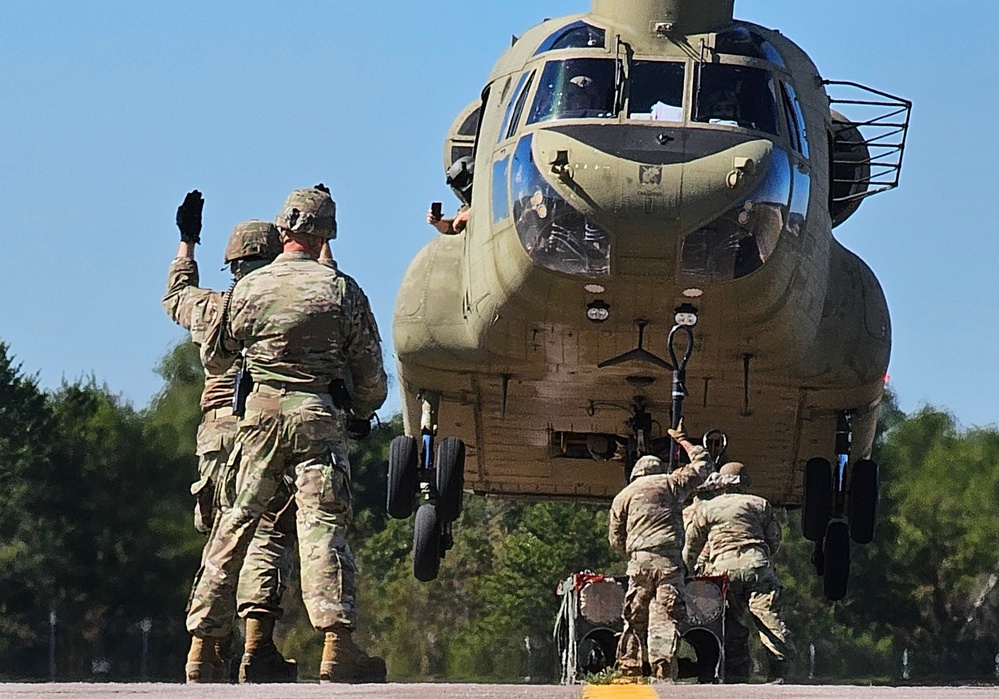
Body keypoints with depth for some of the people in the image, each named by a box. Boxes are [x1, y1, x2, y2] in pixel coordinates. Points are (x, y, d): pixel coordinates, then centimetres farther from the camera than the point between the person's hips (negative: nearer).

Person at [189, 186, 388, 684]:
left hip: (260, 418, 2)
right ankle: (337, 644, -17)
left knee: (234, 525, 9)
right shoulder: (341, 289, 0)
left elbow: (213, 357, 17)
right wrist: (364, 411, 23)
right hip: (320, 419, -2)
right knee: (322, 526, -7)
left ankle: (204, 639, 11)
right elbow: (370, 370, 4)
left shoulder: (249, 288, 4)